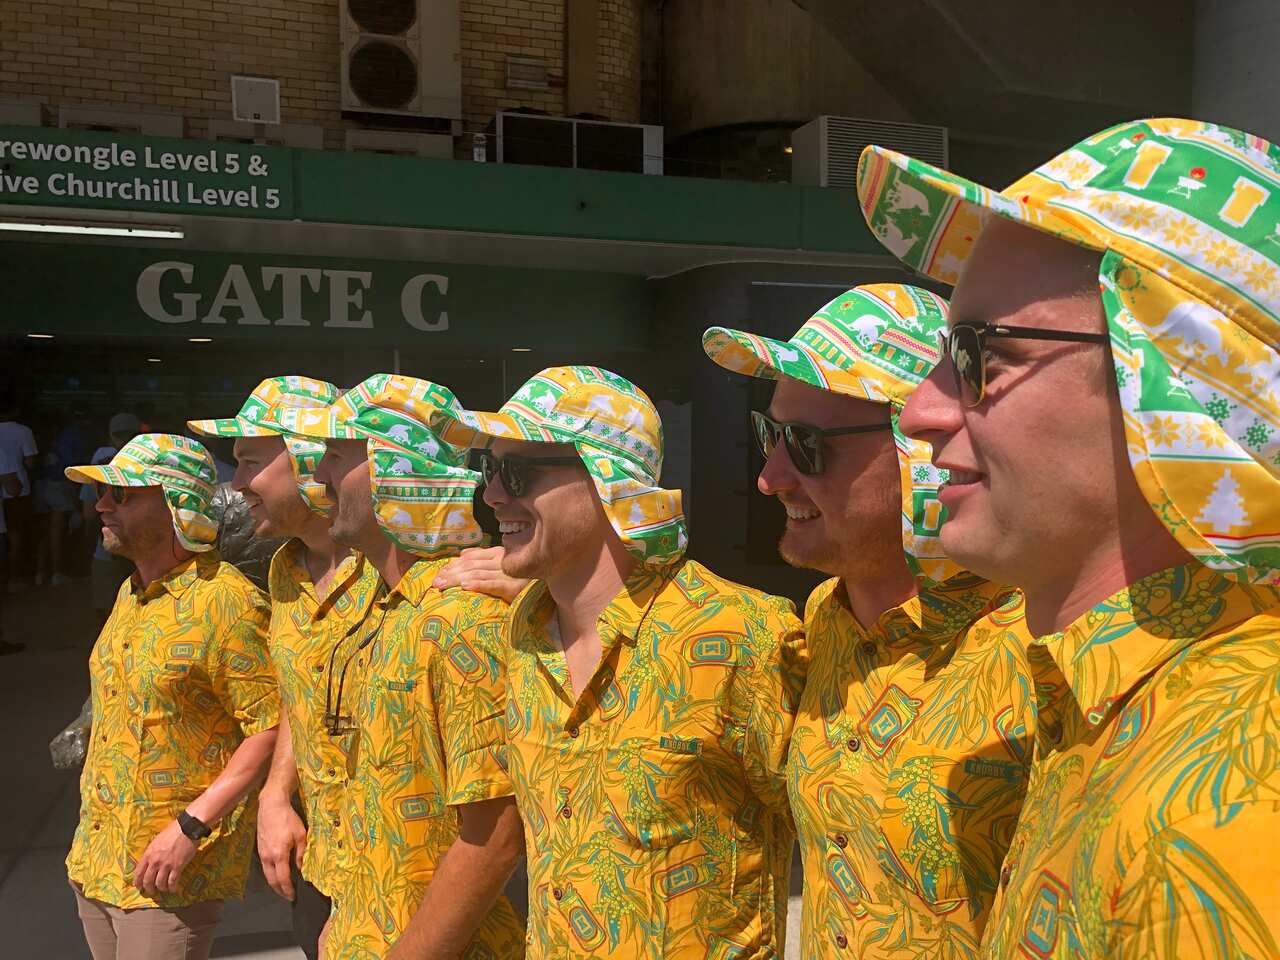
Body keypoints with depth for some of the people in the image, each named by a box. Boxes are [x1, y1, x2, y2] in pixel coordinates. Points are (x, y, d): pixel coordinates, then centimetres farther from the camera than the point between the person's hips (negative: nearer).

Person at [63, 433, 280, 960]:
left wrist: (189, 828, -23)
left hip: (169, 870, -8)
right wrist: (92, 834, 19)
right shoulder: (130, 593, 9)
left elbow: (272, 729, -22)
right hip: (95, 857, 8)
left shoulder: (226, 601, -20)